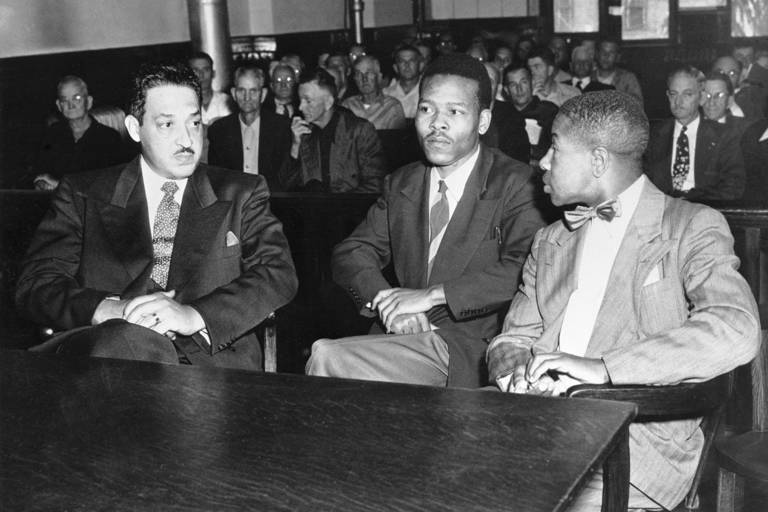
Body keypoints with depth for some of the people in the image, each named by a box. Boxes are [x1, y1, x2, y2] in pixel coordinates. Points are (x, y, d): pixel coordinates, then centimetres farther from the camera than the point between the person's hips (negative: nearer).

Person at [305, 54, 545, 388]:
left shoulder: (516, 185, -4)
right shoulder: (401, 184, 16)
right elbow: (351, 253, 11)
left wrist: (432, 295, -19)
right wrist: (385, 300, -10)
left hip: (471, 351, -5)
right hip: (406, 334, 5)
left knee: (325, 357, -24)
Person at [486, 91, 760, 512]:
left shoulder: (692, 228, -1)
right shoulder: (550, 241, 19)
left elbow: (737, 330, -17)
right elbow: (513, 338, 18)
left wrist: (601, 368, -22)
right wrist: (517, 376, -7)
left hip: (639, 434, -4)